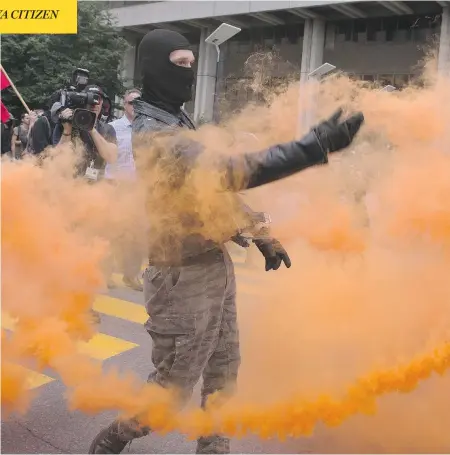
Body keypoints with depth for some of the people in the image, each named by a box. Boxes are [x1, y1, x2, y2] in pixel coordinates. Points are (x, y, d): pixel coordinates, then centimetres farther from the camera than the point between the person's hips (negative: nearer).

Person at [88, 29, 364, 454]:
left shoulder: (179, 120, 12)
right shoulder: (153, 133, -22)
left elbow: (217, 184, 18)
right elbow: (228, 170, -35)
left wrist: (261, 236, 15)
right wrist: (314, 147, -38)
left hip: (215, 263, 9)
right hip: (184, 275, -9)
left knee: (223, 371, 18)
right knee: (173, 386, 5)